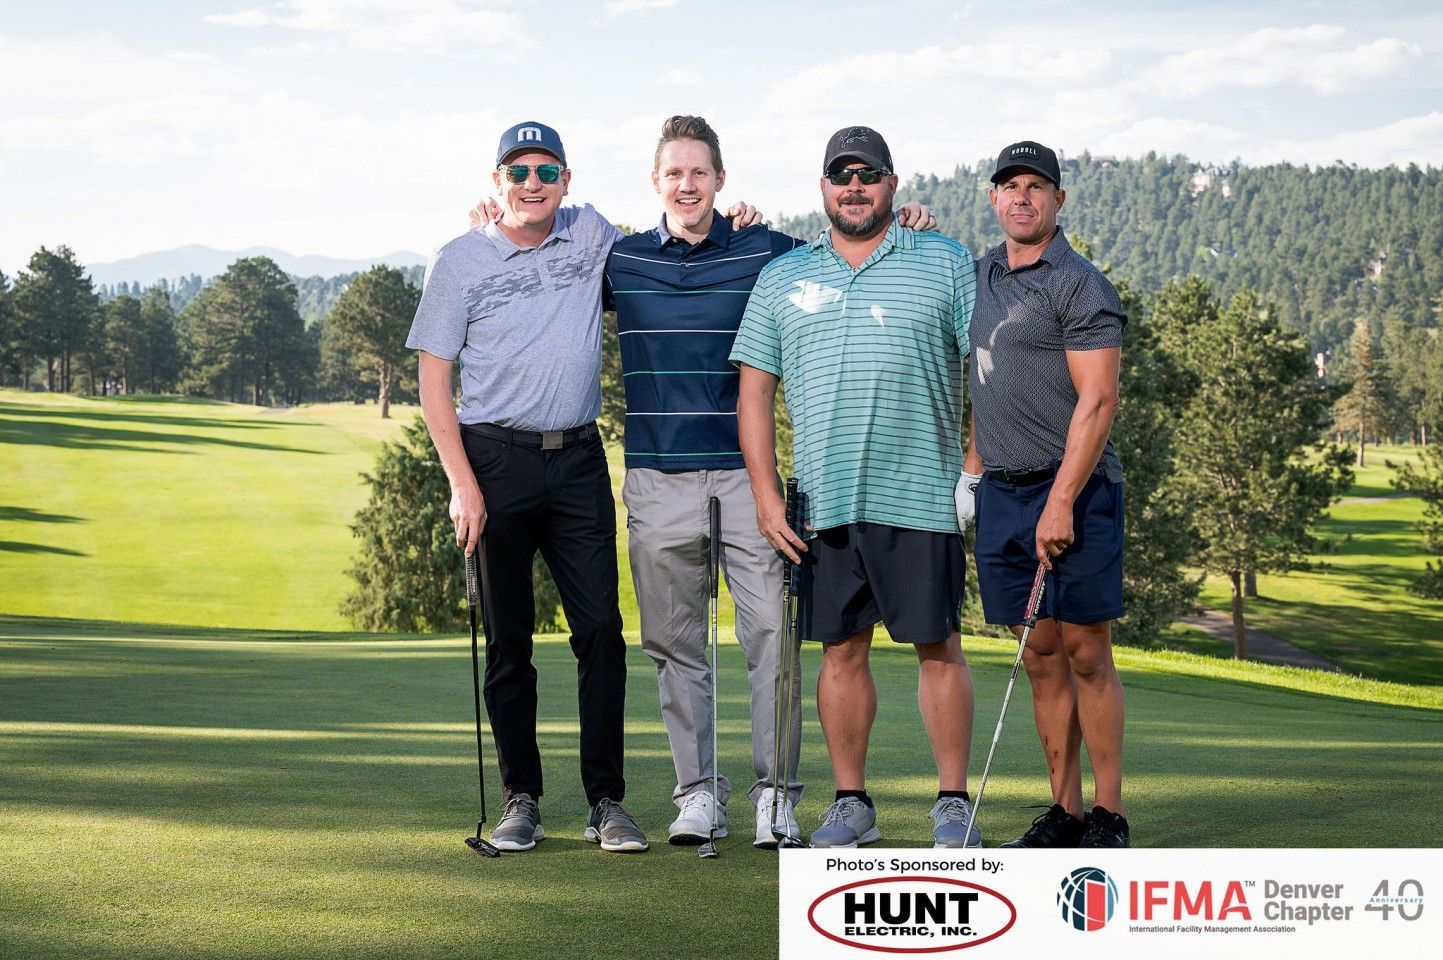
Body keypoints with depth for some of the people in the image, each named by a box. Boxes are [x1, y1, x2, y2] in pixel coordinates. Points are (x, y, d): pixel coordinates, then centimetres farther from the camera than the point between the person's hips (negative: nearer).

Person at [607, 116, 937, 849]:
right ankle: (696, 792, 14)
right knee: (675, 643, 5)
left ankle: (775, 791, 1)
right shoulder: (620, 260, 9)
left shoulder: (764, 252, 5)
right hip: (657, 478, 1)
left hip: (744, 471, -1)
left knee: (768, 631, -7)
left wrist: (900, 229, -4)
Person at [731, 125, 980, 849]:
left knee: (938, 647, 0)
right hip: (825, 503, 3)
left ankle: (952, 801, 9)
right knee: (841, 649, 7)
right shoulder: (782, 277, 12)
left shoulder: (945, 264, 6)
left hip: (921, 496, -2)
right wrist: (765, 493, 4)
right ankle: (851, 801, 16)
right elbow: (754, 389, 11)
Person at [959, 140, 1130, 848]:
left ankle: (1108, 818, 1)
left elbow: (1098, 399, -15)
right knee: (1041, 658, 7)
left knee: (1085, 652, -5)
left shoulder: (1080, 286, -8)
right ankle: (1064, 811, 11)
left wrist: (1061, 501, -20)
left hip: (1073, 491, -6)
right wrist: (973, 470, 17)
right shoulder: (982, 277, 15)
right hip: (1001, 493, 7)